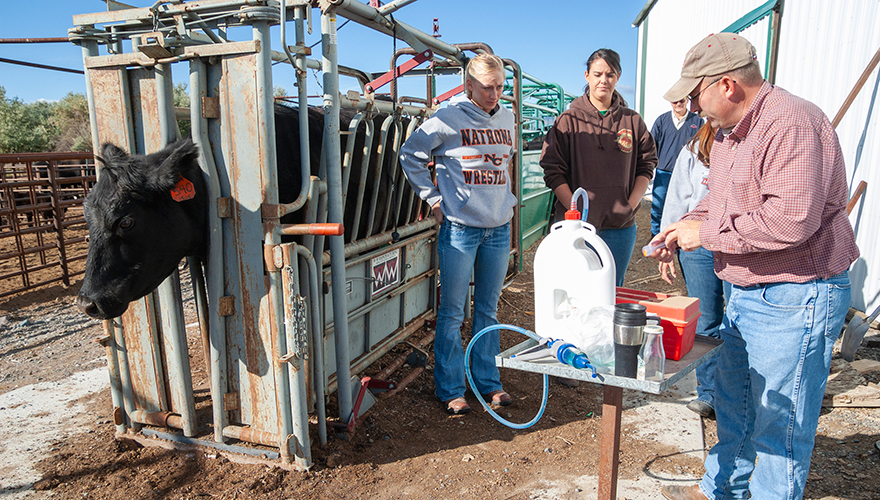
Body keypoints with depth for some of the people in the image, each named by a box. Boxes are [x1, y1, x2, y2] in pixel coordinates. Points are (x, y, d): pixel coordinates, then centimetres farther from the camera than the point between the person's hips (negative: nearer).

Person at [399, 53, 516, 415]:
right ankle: (451, 390, 16)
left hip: (499, 229, 5)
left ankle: (488, 381, 27)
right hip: (459, 227, -5)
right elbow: (410, 155, 1)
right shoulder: (449, 119, -6)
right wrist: (432, 198, -3)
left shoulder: (506, 120, 11)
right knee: (452, 312, 3)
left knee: (488, 309, 13)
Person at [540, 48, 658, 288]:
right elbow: (553, 172, -4)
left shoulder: (633, 121, 8)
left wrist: (630, 205, -2)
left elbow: (646, 166, 12)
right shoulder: (568, 120, 0)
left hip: (621, 227, 3)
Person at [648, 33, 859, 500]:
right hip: (745, 294, 10)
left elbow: (792, 218, -32)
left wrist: (707, 232, -22)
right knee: (732, 401, 22)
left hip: (794, 300, -10)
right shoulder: (728, 133, 11)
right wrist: (686, 226, 4)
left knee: (779, 418, 5)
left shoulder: (791, 123, -21)